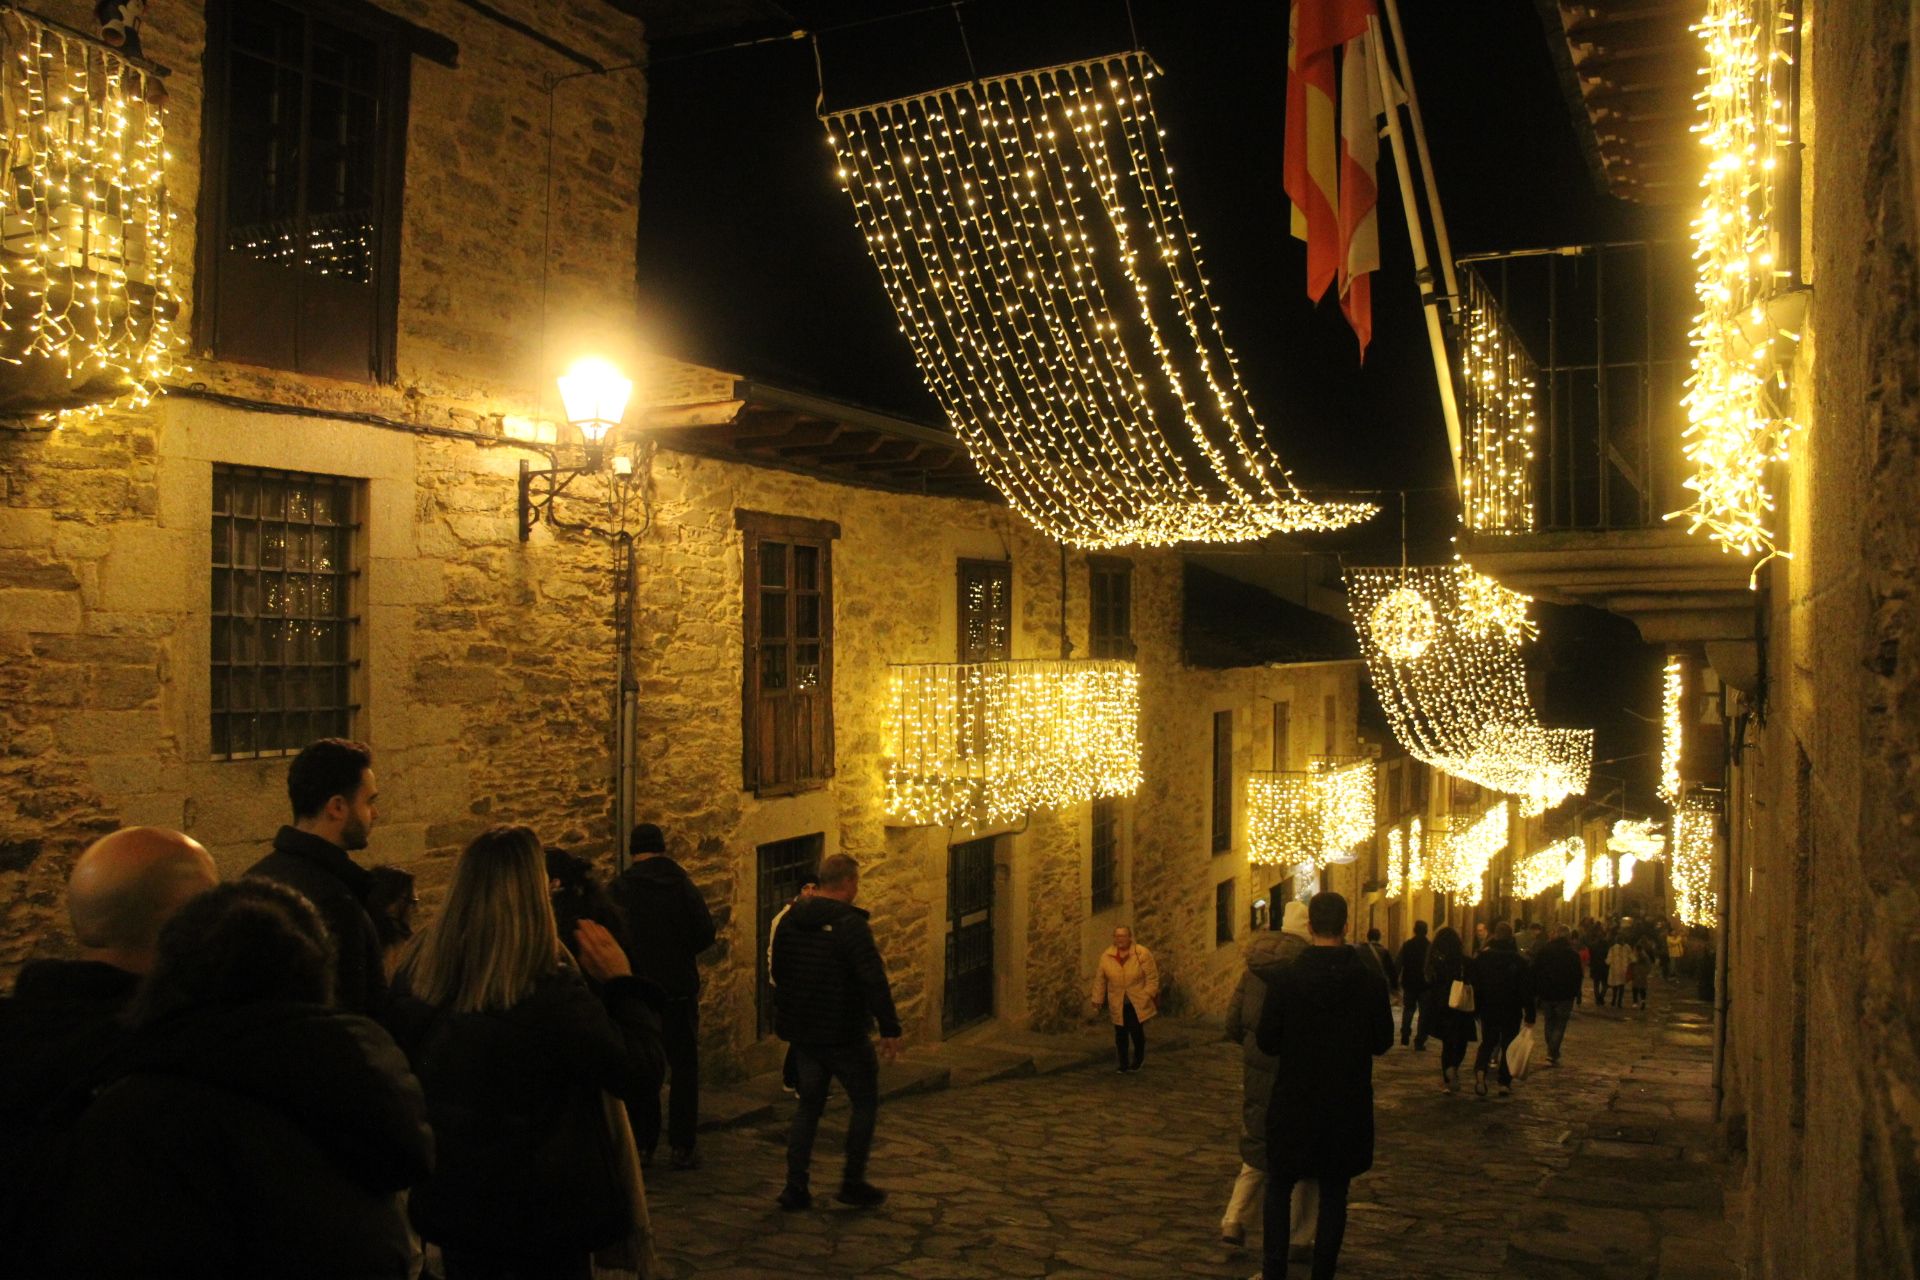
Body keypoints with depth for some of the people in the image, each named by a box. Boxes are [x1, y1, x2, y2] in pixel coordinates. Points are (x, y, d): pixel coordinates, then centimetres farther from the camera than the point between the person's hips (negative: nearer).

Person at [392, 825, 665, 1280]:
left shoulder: (415, 974, -8)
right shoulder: (549, 990, -25)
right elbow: (641, 1073, -18)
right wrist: (620, 981, -11)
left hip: (452, 1198, 5)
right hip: (544, 1207, -5)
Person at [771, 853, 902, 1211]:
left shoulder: (791, 920, 6)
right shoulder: (850, 923, -18)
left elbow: (778, 972, 16)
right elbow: (874, 980, -23)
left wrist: (787, 1019, 26)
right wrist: (890, 1028, -18)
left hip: (802, 1032, 7)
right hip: (844, 1034, -7)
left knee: (809, 1105, 15)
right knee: (865, 1104, 10)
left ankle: (795, 1186, 11)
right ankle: (853, 1183, 11)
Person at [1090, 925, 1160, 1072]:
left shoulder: (1142, 954, -11)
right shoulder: (1106, 956, -1)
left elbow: (1152, 977, -8)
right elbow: (1100, 979, 6)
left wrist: (1147, 996, -14)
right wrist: (1097, 998, 6)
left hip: (1137, 1003, -3)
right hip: (1117, 1004, 3)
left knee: (1136, 1031, -7)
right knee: (1120, 1034, 5)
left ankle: (1138, 1057, 21)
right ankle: (1123, 1064, 21)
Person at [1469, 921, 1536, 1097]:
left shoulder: (1482, 957, -3)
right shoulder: (1520, 960, -7)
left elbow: (1474, 985, 0)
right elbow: (1527, 990, -7)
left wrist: (1475, 1009, 9)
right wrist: (1530, 1016, -4)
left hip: (1488, 1010, 1)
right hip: (1511, 1012, -1)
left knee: (1487, 1043, 12)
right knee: (1508, 1044, 10)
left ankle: (1480, 1071, -13)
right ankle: (1505, 1082, 9)